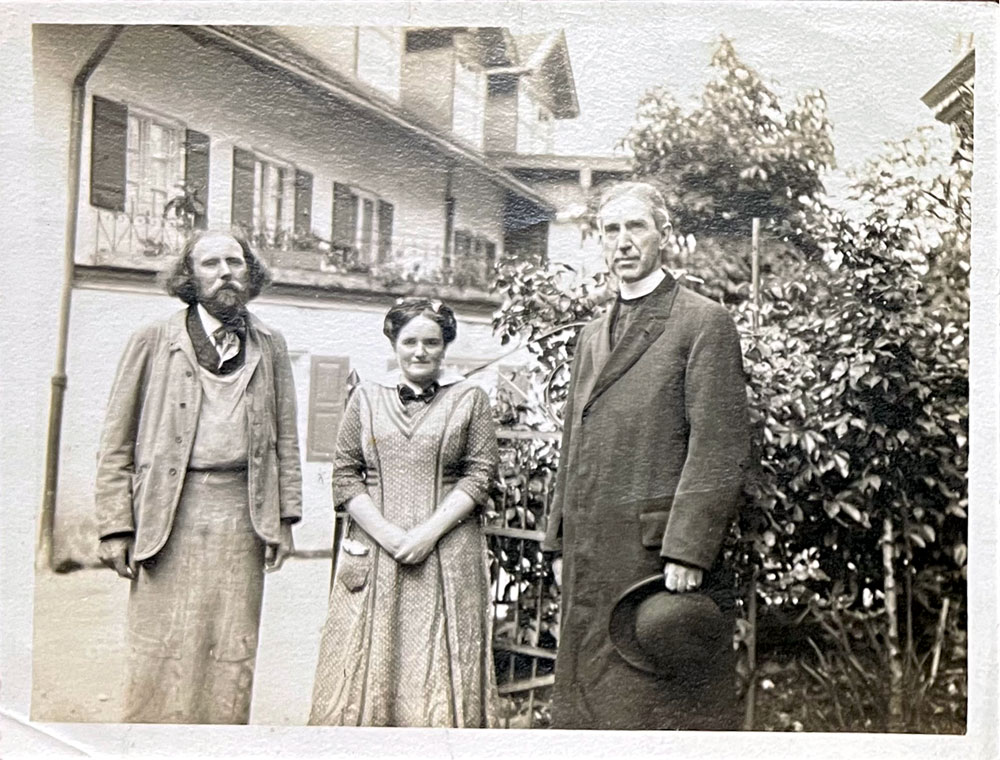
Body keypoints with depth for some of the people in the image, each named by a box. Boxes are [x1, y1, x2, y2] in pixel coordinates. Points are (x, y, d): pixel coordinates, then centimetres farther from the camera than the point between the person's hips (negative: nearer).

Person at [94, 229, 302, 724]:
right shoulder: (153, 341, 5)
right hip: (168, 512, -2)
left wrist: (285, 517, 7)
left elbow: (285, 440, 14)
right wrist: (116, 527, -3)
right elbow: (117, 444, 4)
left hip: (242, 513, 2)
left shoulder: (270, 347, 13)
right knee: (160, 656, -1)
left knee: (233, 657, 6)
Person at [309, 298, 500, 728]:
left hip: (446, 556, -1)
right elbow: (344, 475, 5)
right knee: (366, 665, 3)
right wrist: (388, 534, -8)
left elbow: (480, 475, 0)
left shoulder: (470, 400, 7)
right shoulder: (366, 398, 10)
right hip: (373, 550, 2)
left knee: (440, 668, 0)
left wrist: (428, 532, -11)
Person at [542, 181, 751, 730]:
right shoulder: (591, 337, 19)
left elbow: (719, 448, -11)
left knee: (666, 706, 1)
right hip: (592, 563, 7)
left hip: (664, 559, -7)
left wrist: (688, 551, -18)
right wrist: (561, 542, 14)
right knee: (590, 703, 12)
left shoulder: (704, 323, -3)